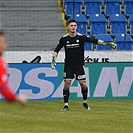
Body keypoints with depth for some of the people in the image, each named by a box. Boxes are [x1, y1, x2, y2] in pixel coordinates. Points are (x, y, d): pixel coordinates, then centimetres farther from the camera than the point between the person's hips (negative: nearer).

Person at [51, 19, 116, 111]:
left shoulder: (81, 37, -7)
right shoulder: (64, 39, -3)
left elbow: (94, 40, -10)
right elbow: (56, 50, 8)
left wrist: (106, 43, -19)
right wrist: (53, 60, -4)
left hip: (79, 65, 0)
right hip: (68, 65, 0)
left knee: (83, 84, -3)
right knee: (67, 83, -9)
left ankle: (85, 102, 20)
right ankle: (66, 105, -2)